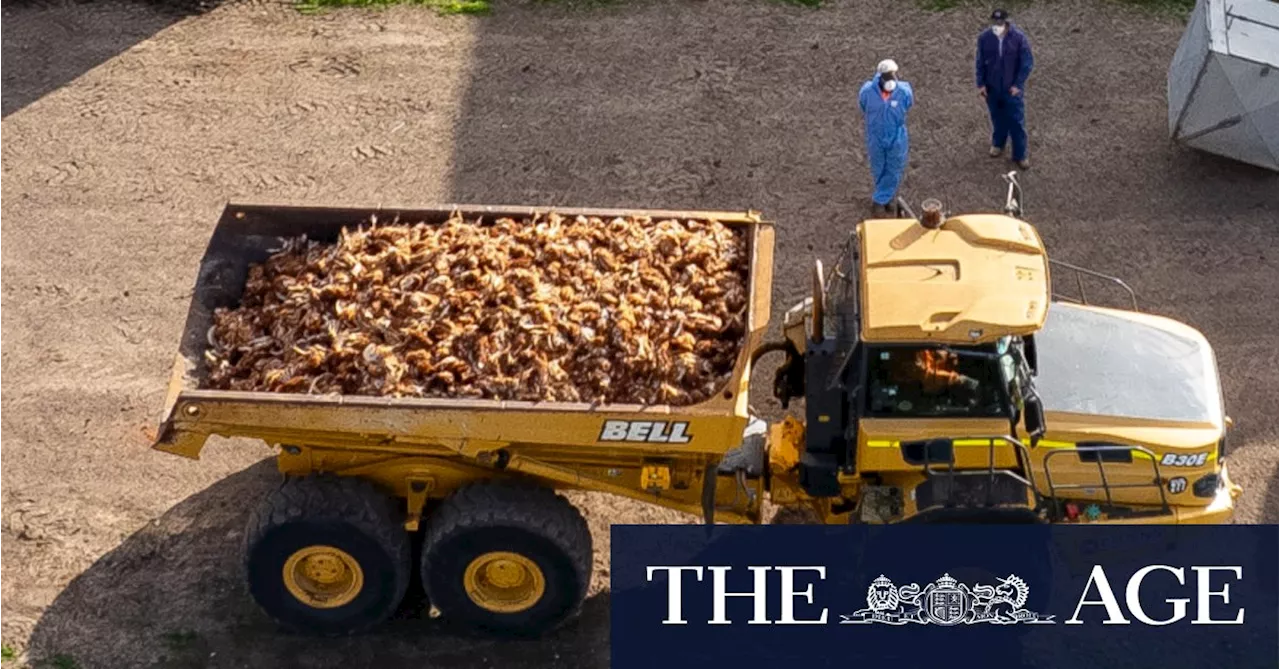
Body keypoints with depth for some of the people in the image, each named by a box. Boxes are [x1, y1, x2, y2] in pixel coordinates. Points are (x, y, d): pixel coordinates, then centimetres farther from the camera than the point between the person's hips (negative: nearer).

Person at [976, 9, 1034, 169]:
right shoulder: (984, 37, -11)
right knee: (997, 118, 21)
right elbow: (980, 62, 0)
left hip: (1012, 88, -2)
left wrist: (1018, 84, -14)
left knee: (1017, 122, 3)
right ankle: (998, 144, 45)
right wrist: (981, 84, -3)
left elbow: (1027, 63, -11)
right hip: (992, 87, 2)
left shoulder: (1019, 38, -18)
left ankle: (1020, 155, 14)